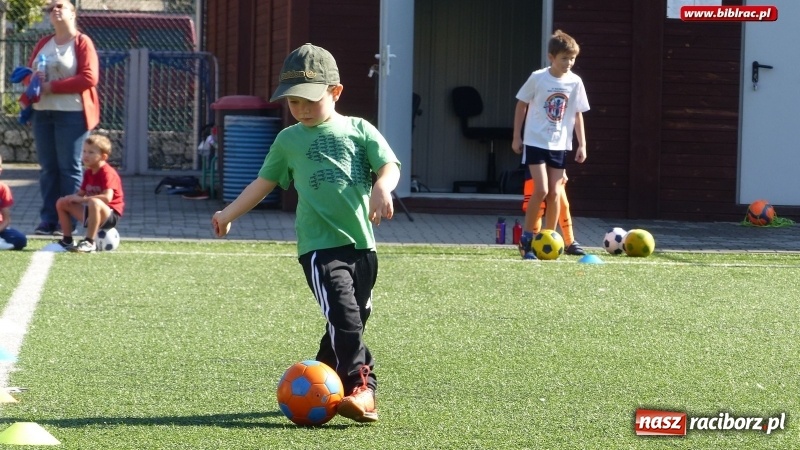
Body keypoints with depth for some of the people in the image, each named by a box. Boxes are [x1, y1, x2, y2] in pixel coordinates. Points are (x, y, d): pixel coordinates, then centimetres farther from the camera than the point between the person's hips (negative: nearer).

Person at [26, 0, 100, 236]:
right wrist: (32, 80, -5)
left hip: (71, 113, -6)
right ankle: (48, 220, 8)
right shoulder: (43, 44, 16)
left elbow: (89, 78, -14)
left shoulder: (82, 42, -4)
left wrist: (53, 87, -15)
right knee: (48, 167, 6)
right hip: (42, 112, 6)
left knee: (69, 168, -4)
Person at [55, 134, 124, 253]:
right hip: (92, 213, 9)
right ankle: (67, 240, 9)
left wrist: (81, 199, -27)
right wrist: (73, 197, -12)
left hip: (110, 215, -9)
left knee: (94, 202, -41)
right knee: (62, 202, 6)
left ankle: (89, 243, -35)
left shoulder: (108, 173, -18)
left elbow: (107, 198, -32)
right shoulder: (88, 173, 8)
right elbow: (81, 193, 13)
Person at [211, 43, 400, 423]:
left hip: (361, 242, 2)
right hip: (319, 245, -2)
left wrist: (382, 188, -23)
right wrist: (228, 214, 25)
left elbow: (389, 166, -1)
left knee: (352, 321, 7)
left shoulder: (359, 130, 9)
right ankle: (360, 386, -23)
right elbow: (264, 182, 23)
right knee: (344, 315, -20)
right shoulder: (289, 140, 13)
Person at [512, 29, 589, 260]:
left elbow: (578, 114, 7)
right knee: (541, 190, -13)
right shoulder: (538, 78, -10)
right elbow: (521, 105, 1)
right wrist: (517, 137, 1)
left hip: (560, 145, 3)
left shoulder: (575, 82, -2)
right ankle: (526, 238, 1)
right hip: (536, 142, -3)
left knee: (554, 193, 3)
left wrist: (582, 144, 3)